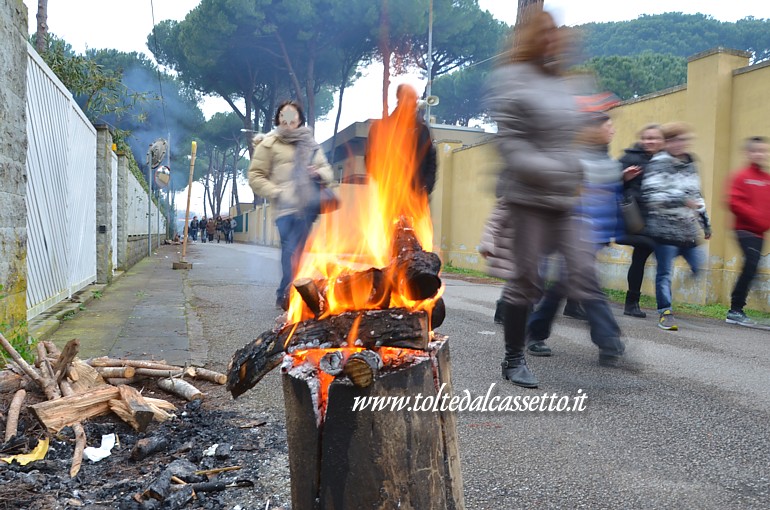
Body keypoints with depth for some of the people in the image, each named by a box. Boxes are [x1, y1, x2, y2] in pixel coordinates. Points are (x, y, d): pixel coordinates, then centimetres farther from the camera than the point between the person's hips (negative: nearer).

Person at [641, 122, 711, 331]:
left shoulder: (690, 163, 14)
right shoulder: (658, 164, -8)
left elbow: (696, 195, 23)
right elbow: (651, 196, -19)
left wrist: (705, 221, 25)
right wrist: (681, 200, -23)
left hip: (688, 230, 7)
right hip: (665, 229, -7)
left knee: (699, 267, 4)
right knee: (664, 272, -3)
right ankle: (665, 312, 8)